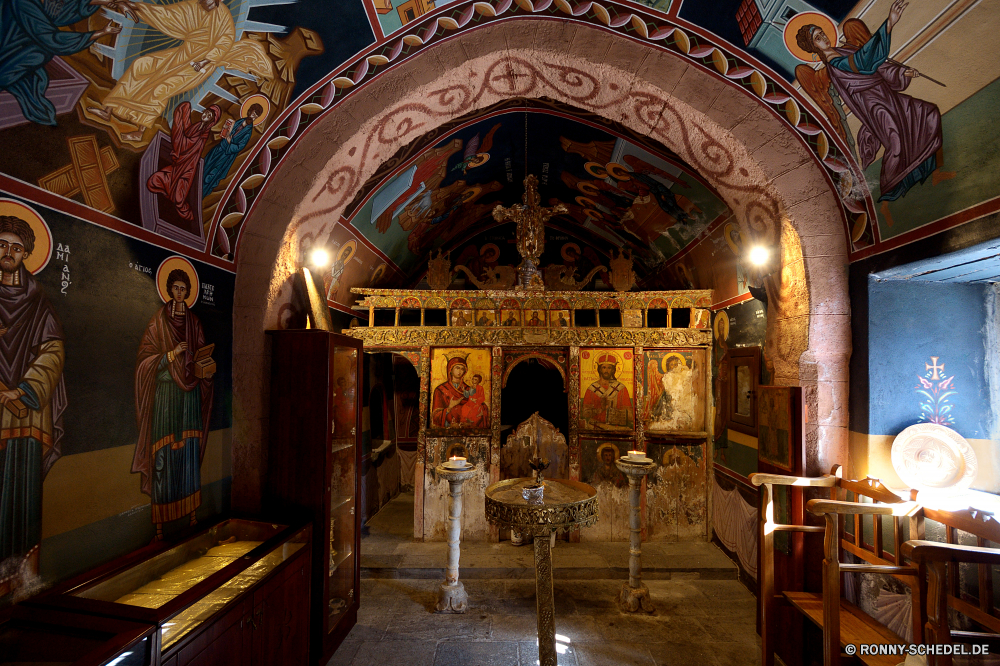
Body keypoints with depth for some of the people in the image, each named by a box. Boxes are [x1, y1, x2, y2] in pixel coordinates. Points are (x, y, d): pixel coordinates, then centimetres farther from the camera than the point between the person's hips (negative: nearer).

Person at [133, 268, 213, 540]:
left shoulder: (193, 321, 13)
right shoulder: (159, 320, 1)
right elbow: (146, 358, -3)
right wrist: (171, 354, -17)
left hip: (190, 390, 4)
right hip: (165, 390, -4)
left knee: (189, 450, 6)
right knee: (163, 454, -5)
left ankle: (191, 512, 14)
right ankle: (159, 522, 1)